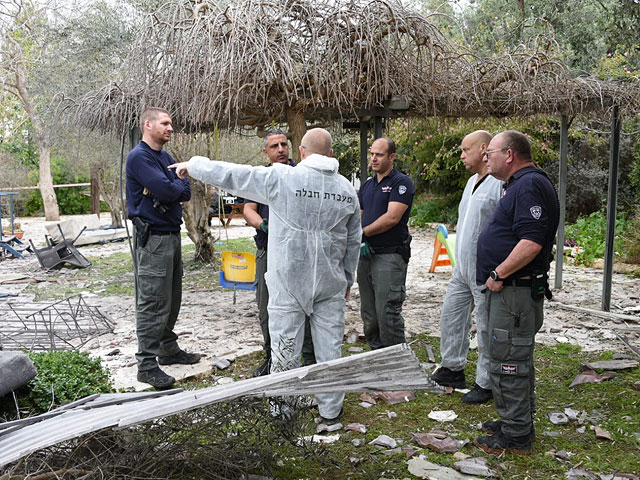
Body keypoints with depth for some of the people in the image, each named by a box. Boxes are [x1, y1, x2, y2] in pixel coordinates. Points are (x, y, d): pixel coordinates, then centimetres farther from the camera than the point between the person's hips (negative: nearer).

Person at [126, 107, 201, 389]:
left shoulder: (166, 157, 17)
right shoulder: (139, 157, -12)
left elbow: (186, 192, 9)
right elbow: (166, 190, -22)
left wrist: (172, 189, -10)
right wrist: (178, 185, -2)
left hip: (172, 234, 9)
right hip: (152, 238, -9)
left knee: (172, 299, 15)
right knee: (152, 304, -6)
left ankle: (168, 349, 28)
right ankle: (147, 365, 0)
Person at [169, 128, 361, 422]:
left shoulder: (281, 178, -9)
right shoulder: (347, 189, 6)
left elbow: (230, 174, -2)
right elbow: (354, 241, 14)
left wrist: (192, 165, 14)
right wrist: (348, 279, 26)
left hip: (288, 280, -4)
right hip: (331, 283, 4)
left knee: (285, 348, 7)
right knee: (330, 346, 11)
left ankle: (282, 409, 21)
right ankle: (331, 409, 24)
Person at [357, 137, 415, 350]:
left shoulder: (402, 183, -6)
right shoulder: (367, 184, 17)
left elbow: (392, 218, -16)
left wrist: (363, 233, -8)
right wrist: (360, 241, -3)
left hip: (390, 255, -7)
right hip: (365, 255, 8)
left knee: (387, 314, -8)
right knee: (369, 315, 12)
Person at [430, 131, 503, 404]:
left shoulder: (501, 184, -17)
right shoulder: (472, 182, 15)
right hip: (462, 269, 10)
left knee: (487, 329, 3)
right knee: (451, 316, 16)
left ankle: (486, 384, 17)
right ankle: (452, 369, 32)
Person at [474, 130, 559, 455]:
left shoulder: (530, 185, -17)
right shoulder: (521, 184, 17)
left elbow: (531, 243, -27)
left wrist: (498, 275, -19)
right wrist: (498, 278, 17)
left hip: (516, 291, -11)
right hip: (511, 291, 11)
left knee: (507, 362, -3)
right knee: (517, 360, 19)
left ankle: (515, 437, 8)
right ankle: (518, 423, 32)